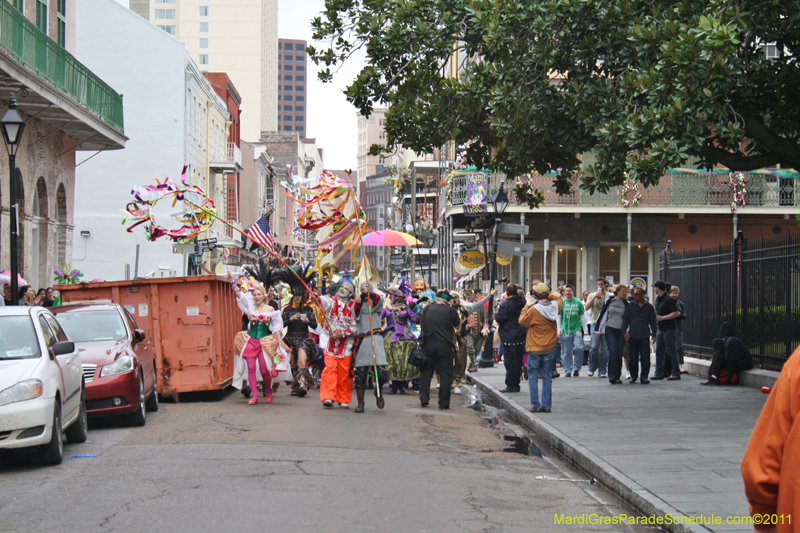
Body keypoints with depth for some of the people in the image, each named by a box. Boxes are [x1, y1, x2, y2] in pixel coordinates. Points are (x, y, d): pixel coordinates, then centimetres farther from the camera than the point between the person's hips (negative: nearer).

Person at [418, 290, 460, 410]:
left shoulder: (427, 309, 2)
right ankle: (443, 403, 2)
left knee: (426, 372, 16)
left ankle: (424, 399, 12)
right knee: (445, 375, 4)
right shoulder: (451, 311, -7)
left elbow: (421, 326, 12)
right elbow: (458, 326, 8)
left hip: (428, 346, 2)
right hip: (445, 347, -2)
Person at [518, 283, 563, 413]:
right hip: (549, 348, 4)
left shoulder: (534, 309, -18)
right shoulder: (555, 306, -4)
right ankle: (547, 405, 10)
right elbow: (559, 299, 20)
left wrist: (526, 307, 4)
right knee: (547, 377, 10)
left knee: (533, 378, 4)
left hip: (534, 349, -4)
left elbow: (522, 321, -3)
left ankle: (535, 406, 2)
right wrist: (547, 295, 10)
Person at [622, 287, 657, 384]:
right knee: (633, 357, 4)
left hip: (645, 336, 0)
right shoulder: (630, 306, 8)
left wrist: (654, 334, 7)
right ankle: (633, 376, 14)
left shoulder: (649, 307, 8)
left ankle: (644, 376, 4)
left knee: (645, 357, -3)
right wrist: (624, 332, -1)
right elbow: (625, 320, 8)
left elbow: (653, 321, 12)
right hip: (633, 335, 0)